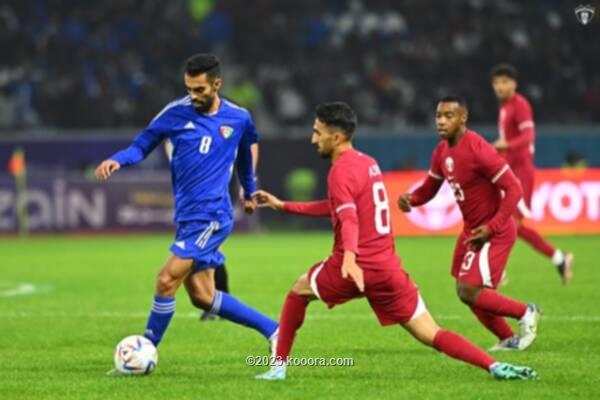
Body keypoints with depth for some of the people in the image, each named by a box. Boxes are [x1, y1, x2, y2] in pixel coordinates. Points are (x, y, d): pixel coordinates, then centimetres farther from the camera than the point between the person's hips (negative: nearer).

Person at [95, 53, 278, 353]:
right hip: (186, 216, 4)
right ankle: (272, 330, 19)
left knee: (166, 281, -14)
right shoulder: (176, 113, 0)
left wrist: (249, 191, 35)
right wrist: (117, 160, -16)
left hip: (211, 217, -4)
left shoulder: (238, 118, 0)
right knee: (202, 297, 6)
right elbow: (141, 146, 6)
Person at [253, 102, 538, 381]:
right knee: (432, 335, 1)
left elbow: (349, 217, -25)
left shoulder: (341, 170, -8)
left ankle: (279, 367, 20)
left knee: (298, 291, 21)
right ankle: (494, 366, -18)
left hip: (356, 267, -6)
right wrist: (282, 206, 32)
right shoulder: (367, 163, 19)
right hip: (388, 269, 6)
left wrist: (349, 256, -42)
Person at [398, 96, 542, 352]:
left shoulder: (478, 149, -24)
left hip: (493, 232, -9)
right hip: (471, 229, 9)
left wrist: (492, 228, -27)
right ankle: (508, 339, 29)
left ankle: (526, 313, 6)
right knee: (466, 291, 12)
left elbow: (513, 189, -23)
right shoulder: (442, 152, 2)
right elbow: (430, 187, 13)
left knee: (469, 291, -15)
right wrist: (411, 199, -10)